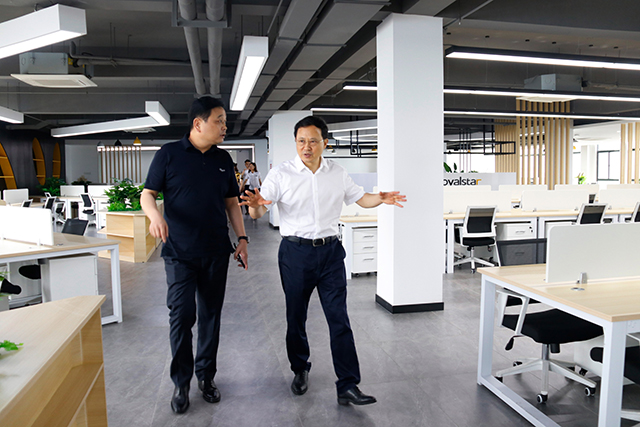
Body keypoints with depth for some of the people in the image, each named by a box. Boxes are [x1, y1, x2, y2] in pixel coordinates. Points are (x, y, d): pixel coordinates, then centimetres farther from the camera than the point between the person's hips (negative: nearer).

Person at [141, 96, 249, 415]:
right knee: (181, 315, -4)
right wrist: (155, 215, -23)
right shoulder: (169, 154, -2)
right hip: (180, 253, -3)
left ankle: (206, 376, 26)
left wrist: (242, 238, 7)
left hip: (216, 252, 4)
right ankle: (181, 383, 15)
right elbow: (147, 194, -1)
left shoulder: (223, 159, 10)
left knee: (210, 315, 10)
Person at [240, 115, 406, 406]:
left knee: (339, 319, -1)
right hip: (296, 252, -1)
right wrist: (256, 204, -33)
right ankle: (300, 370, 36)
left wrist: (380, 199, -6)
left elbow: (359, 198, 15)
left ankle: (348, 387, 7)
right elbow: (257, 213, -9)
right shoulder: (281, 174, -5)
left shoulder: (337, 173, 5)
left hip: (330, 251, 2)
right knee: (296, 317, 12)